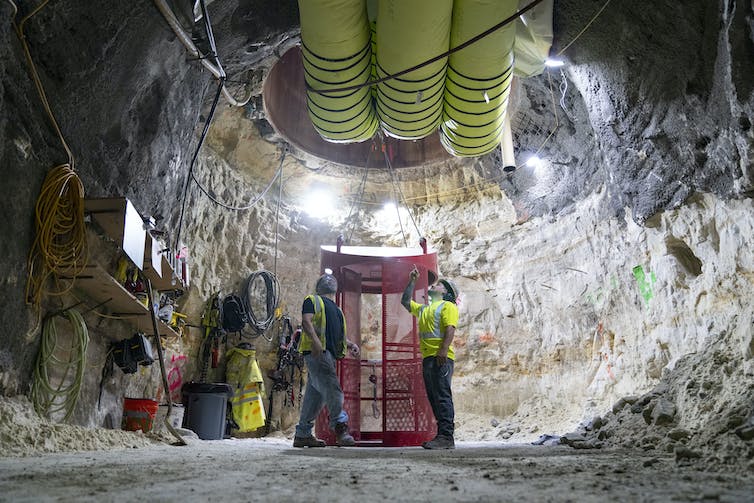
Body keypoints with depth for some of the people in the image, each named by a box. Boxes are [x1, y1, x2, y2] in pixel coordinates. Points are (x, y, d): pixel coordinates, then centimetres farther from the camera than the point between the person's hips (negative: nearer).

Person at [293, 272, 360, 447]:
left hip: (329, 353, 8)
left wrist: (350, 344, 13)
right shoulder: (313, 300, 6)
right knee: (332, 388, -19)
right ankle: (340, 427, -22)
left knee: (316, 393, 7)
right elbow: (306, 321, -9)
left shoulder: (335, 308, 30)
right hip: (316, 352, -8)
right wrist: (315, 340, -26)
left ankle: (302, 434, 11)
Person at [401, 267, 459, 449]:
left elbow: (450, 329, -12)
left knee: (442, 396, -13)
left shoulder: (447, 306, 2)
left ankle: (446, 437, -17)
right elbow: (405, 301, 38)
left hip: (441, 357, -9)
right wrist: (411, 282, 32)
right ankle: (442, 436, 10)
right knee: (433, 398, 7)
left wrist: (444, 350, -25)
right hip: (427, 357, 9)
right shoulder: (424, 309, 27)